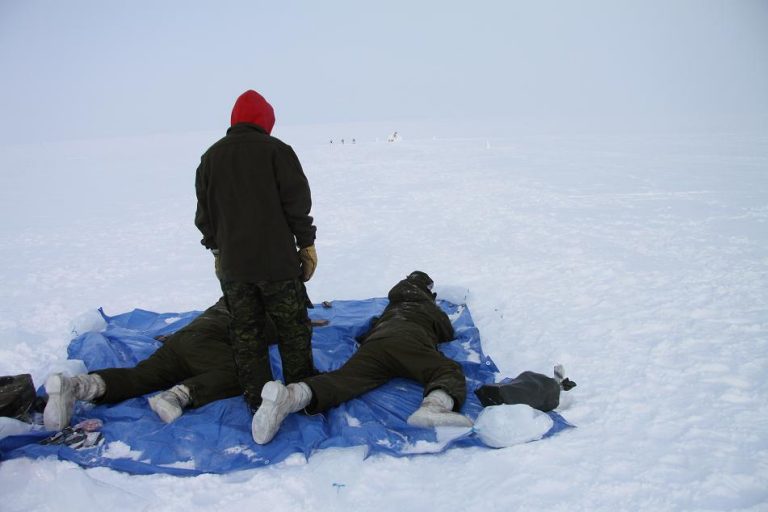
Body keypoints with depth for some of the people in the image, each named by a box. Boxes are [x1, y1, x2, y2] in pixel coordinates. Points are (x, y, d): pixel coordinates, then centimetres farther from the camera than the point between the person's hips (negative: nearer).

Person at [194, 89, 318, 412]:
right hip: (276, 261, -4)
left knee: (245, 331, 12)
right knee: (293, 328, 9)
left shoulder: (210, 157, 8)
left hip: (232, 264, 4)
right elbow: (297, 202, -8)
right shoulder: (276, 150, -7)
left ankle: (257, 398, 19)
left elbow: (204, 213, 12)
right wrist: (307, 243, 1)